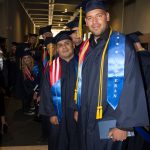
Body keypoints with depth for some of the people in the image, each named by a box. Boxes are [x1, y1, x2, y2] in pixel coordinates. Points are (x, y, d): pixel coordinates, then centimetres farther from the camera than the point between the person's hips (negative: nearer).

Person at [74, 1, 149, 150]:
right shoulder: (85, 48, 5)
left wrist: (124, 125, -18)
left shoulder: (122, 45, -13)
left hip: (109, 123, -5)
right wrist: (77, 108, 13)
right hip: (86, 120, 6)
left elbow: (132, 86, -17)